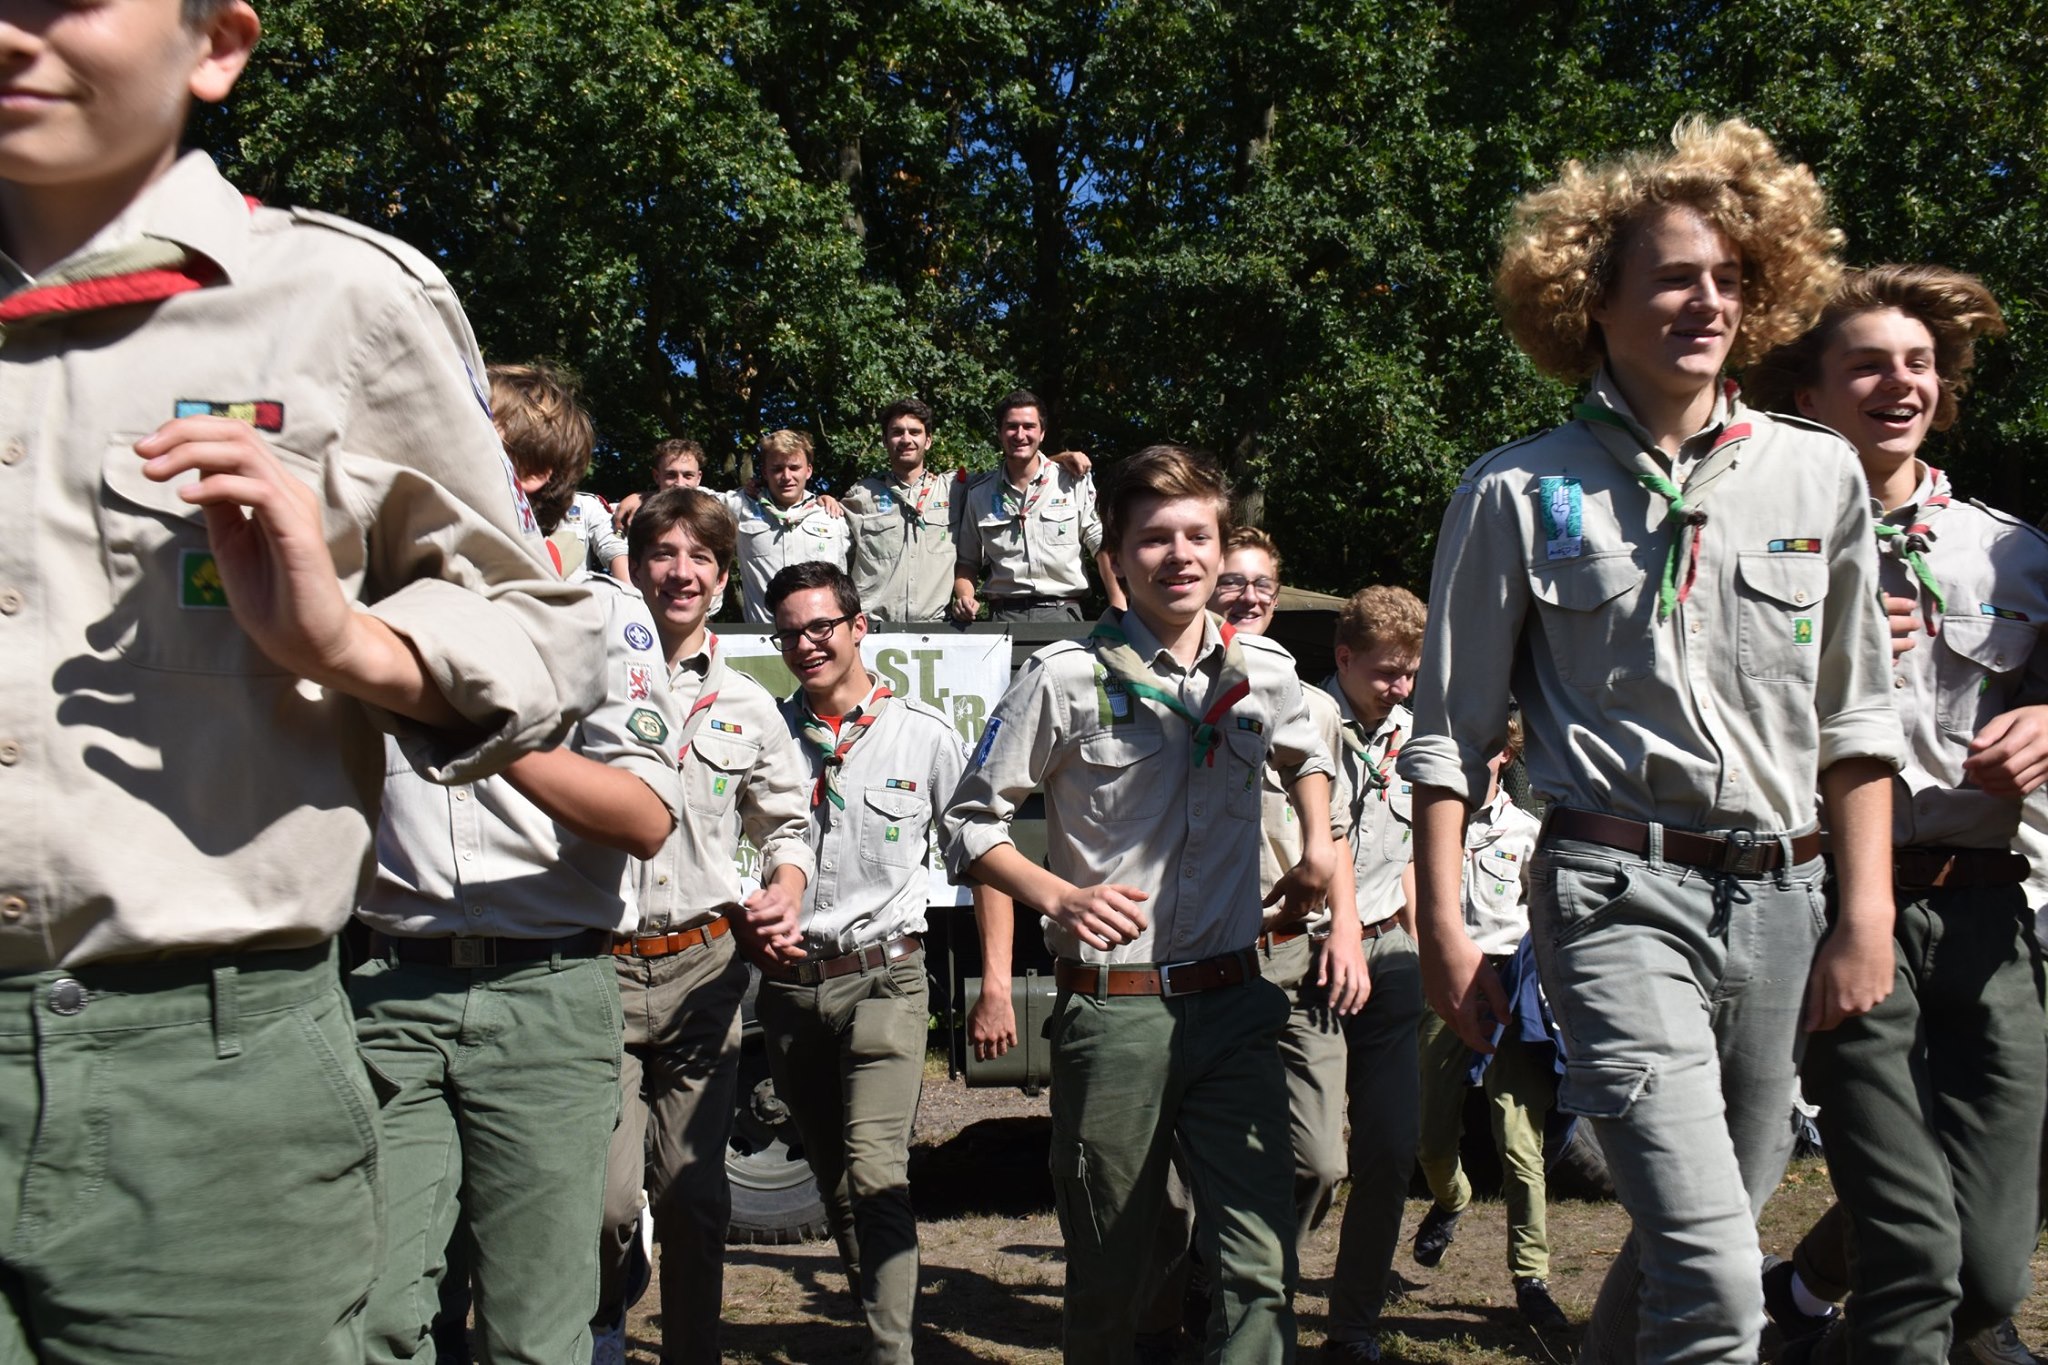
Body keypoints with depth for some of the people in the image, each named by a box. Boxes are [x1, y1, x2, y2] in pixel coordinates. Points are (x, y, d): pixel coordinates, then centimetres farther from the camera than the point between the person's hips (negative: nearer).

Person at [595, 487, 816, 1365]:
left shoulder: (746, 706, 13)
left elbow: (787, 826, 19)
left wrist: (784, 894, 0)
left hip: (704, 966, 3)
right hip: (598, 964, -2)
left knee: (694, 1193, 8)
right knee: (608, 1196, -8)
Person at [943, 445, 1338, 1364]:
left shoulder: (1265, 672, 6)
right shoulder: (1066, 678, -5)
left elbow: (1305, 753, 30)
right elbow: (970, 823, 0)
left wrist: (1317, 847, 13)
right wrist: (1059, 895, -15)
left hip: (1233, 1002, 3)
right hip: (1111, 1007, -2)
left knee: (1262, 1260, -5)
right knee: (1108, 1264, 11)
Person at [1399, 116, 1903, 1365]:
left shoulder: (1820, 474, 7)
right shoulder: (1519, 493, -2)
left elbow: (1856, 717, 10)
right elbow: (1451, 733, 1)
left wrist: (1865, 916, 4)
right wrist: (1444, 928, -3)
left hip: (1781, 896, 4)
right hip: (1619, 893, -4)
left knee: (1703, 1234, 16)